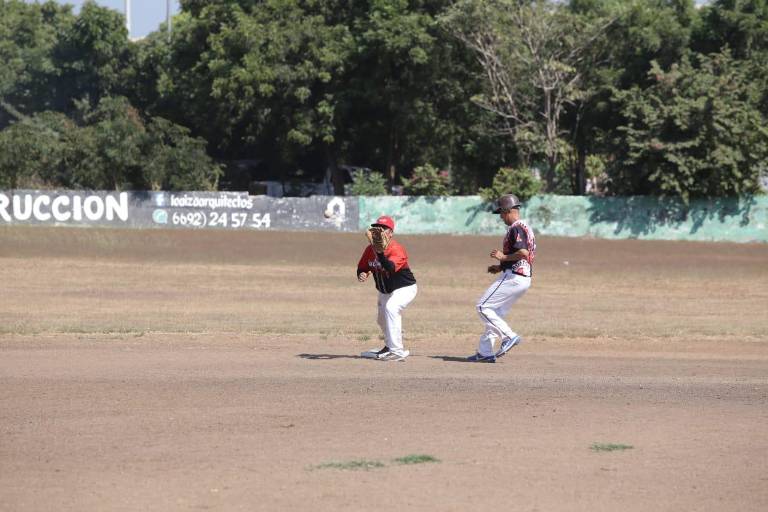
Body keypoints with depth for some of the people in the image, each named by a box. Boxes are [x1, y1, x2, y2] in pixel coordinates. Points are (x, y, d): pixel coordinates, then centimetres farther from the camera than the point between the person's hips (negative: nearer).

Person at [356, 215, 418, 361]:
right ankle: (389, 347, 51)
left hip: (405, 289, -8)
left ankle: (397, 351, -33)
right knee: (382, 319, 21)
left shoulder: (397, 250, -30)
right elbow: (362, 267, 3)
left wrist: (380, 252, -58)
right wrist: (361, 275, -20)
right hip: (384, 291, 8)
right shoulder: (370, 249, -8)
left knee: (391, 308, -33)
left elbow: (390, 268, -47)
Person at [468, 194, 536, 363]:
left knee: (483, 307, -6)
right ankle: (485, 352, 16)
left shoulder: (516, 229, -14)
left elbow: (523, 253, -28)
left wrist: (503, 257, -14)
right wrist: (501, 267, 18)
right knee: (496, 313, 15)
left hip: (512, 277, -10)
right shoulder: (526, 228, 18)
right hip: (524, 278, 10)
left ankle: (509, 336, -11)